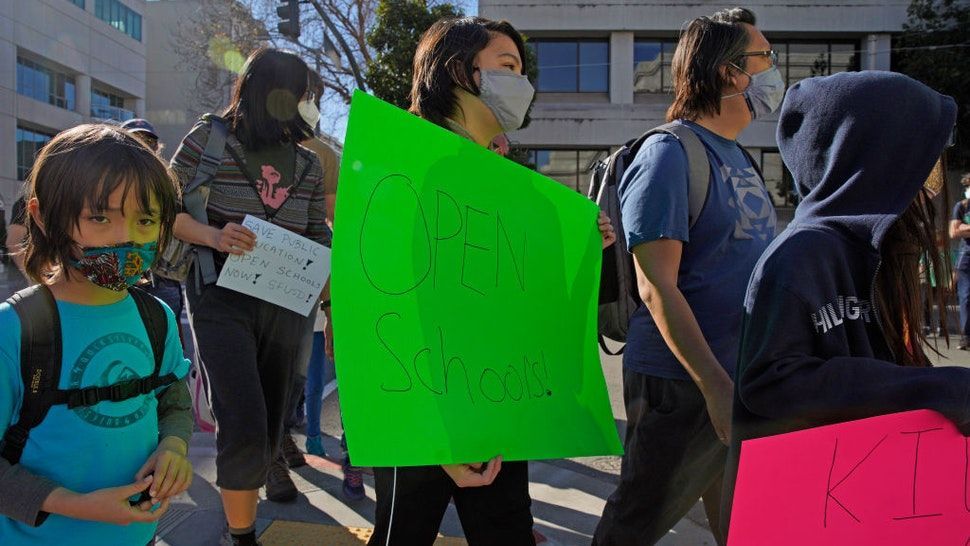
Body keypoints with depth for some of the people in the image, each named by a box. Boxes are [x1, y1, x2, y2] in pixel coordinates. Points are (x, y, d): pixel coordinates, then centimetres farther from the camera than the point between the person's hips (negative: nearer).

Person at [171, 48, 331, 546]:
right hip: (222, 299, -4)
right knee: (245, 421, -12)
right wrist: (213, 236, -20)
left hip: (285, 304, 5)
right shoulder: (209, 139, -2)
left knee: (271, 416, 12)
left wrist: (331, 300, 5)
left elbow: (318, 239, 14)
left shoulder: (308, 163, 11)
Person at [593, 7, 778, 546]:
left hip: (747, 379, 9)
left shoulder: (738, 156, 13)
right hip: (682, 381, -8)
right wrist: (716, 386, -24)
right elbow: (656, 286, -21)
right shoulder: (670, 152, -15)